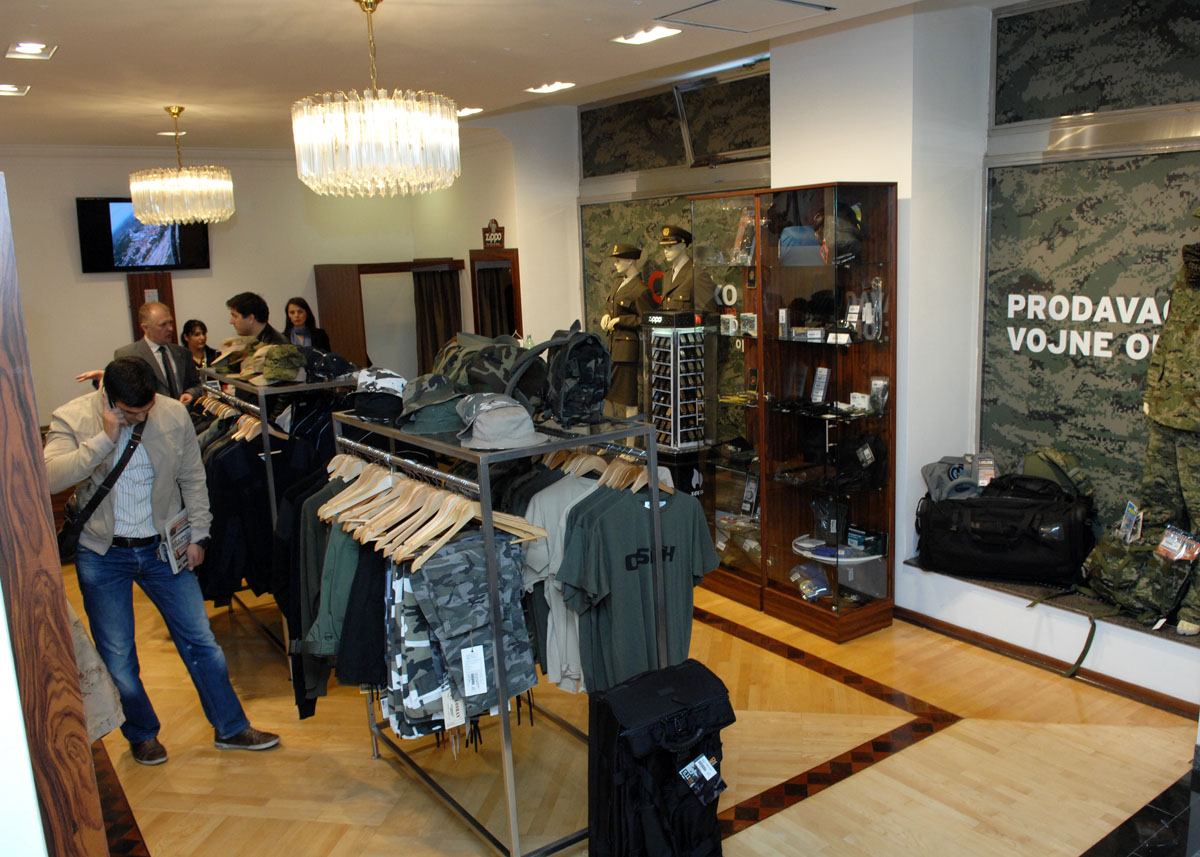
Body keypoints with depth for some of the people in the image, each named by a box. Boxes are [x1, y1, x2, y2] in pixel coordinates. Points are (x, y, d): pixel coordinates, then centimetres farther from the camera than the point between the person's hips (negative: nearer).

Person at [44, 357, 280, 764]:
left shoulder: (174, 414, -6)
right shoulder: (71, 419, -11)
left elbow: (193, 478, 5)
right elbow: (50, 477, -27)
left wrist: (197, 534, 4)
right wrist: (105, 437, -30)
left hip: (162, 547, 2)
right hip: (103, 554, -1)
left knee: (200, 641, 6)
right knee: (117, 656, 9)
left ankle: (231, 728, 20)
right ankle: (142, 734, 32)